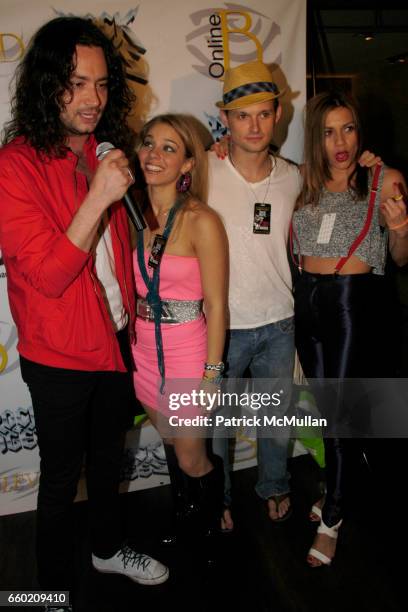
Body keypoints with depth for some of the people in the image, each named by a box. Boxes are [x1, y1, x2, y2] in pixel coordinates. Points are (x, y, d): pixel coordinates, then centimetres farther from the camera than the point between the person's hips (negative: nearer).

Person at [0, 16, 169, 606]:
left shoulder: (105, 152, 2)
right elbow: (47, 275, -24)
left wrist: (131, 312, 9)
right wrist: (99, 196, -30)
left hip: (116, 340, 6)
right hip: (59, 357, -6)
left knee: (108, 457, 24)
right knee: (61, 476, 13)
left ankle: (108, 547, 49)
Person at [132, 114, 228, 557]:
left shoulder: (201, 222, -17)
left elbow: (216, 305, -14)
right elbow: (136, 289, 8)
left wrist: (211, 373, -13)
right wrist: (131, 345, 7)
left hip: (187, 354, -5)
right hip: (144, 351, 6)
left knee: (192, 459, 10)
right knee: (170, 444, 24)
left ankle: (212, 523, 42)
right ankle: (183, 519, 50)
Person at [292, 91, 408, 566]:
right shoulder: (303, 183, 7)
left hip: (358, 300, -4)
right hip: (308, 300, 4)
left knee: (338, 412, -1)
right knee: (326, 406, 15)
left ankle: (331, 519, 19)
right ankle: (341, 487, 39)